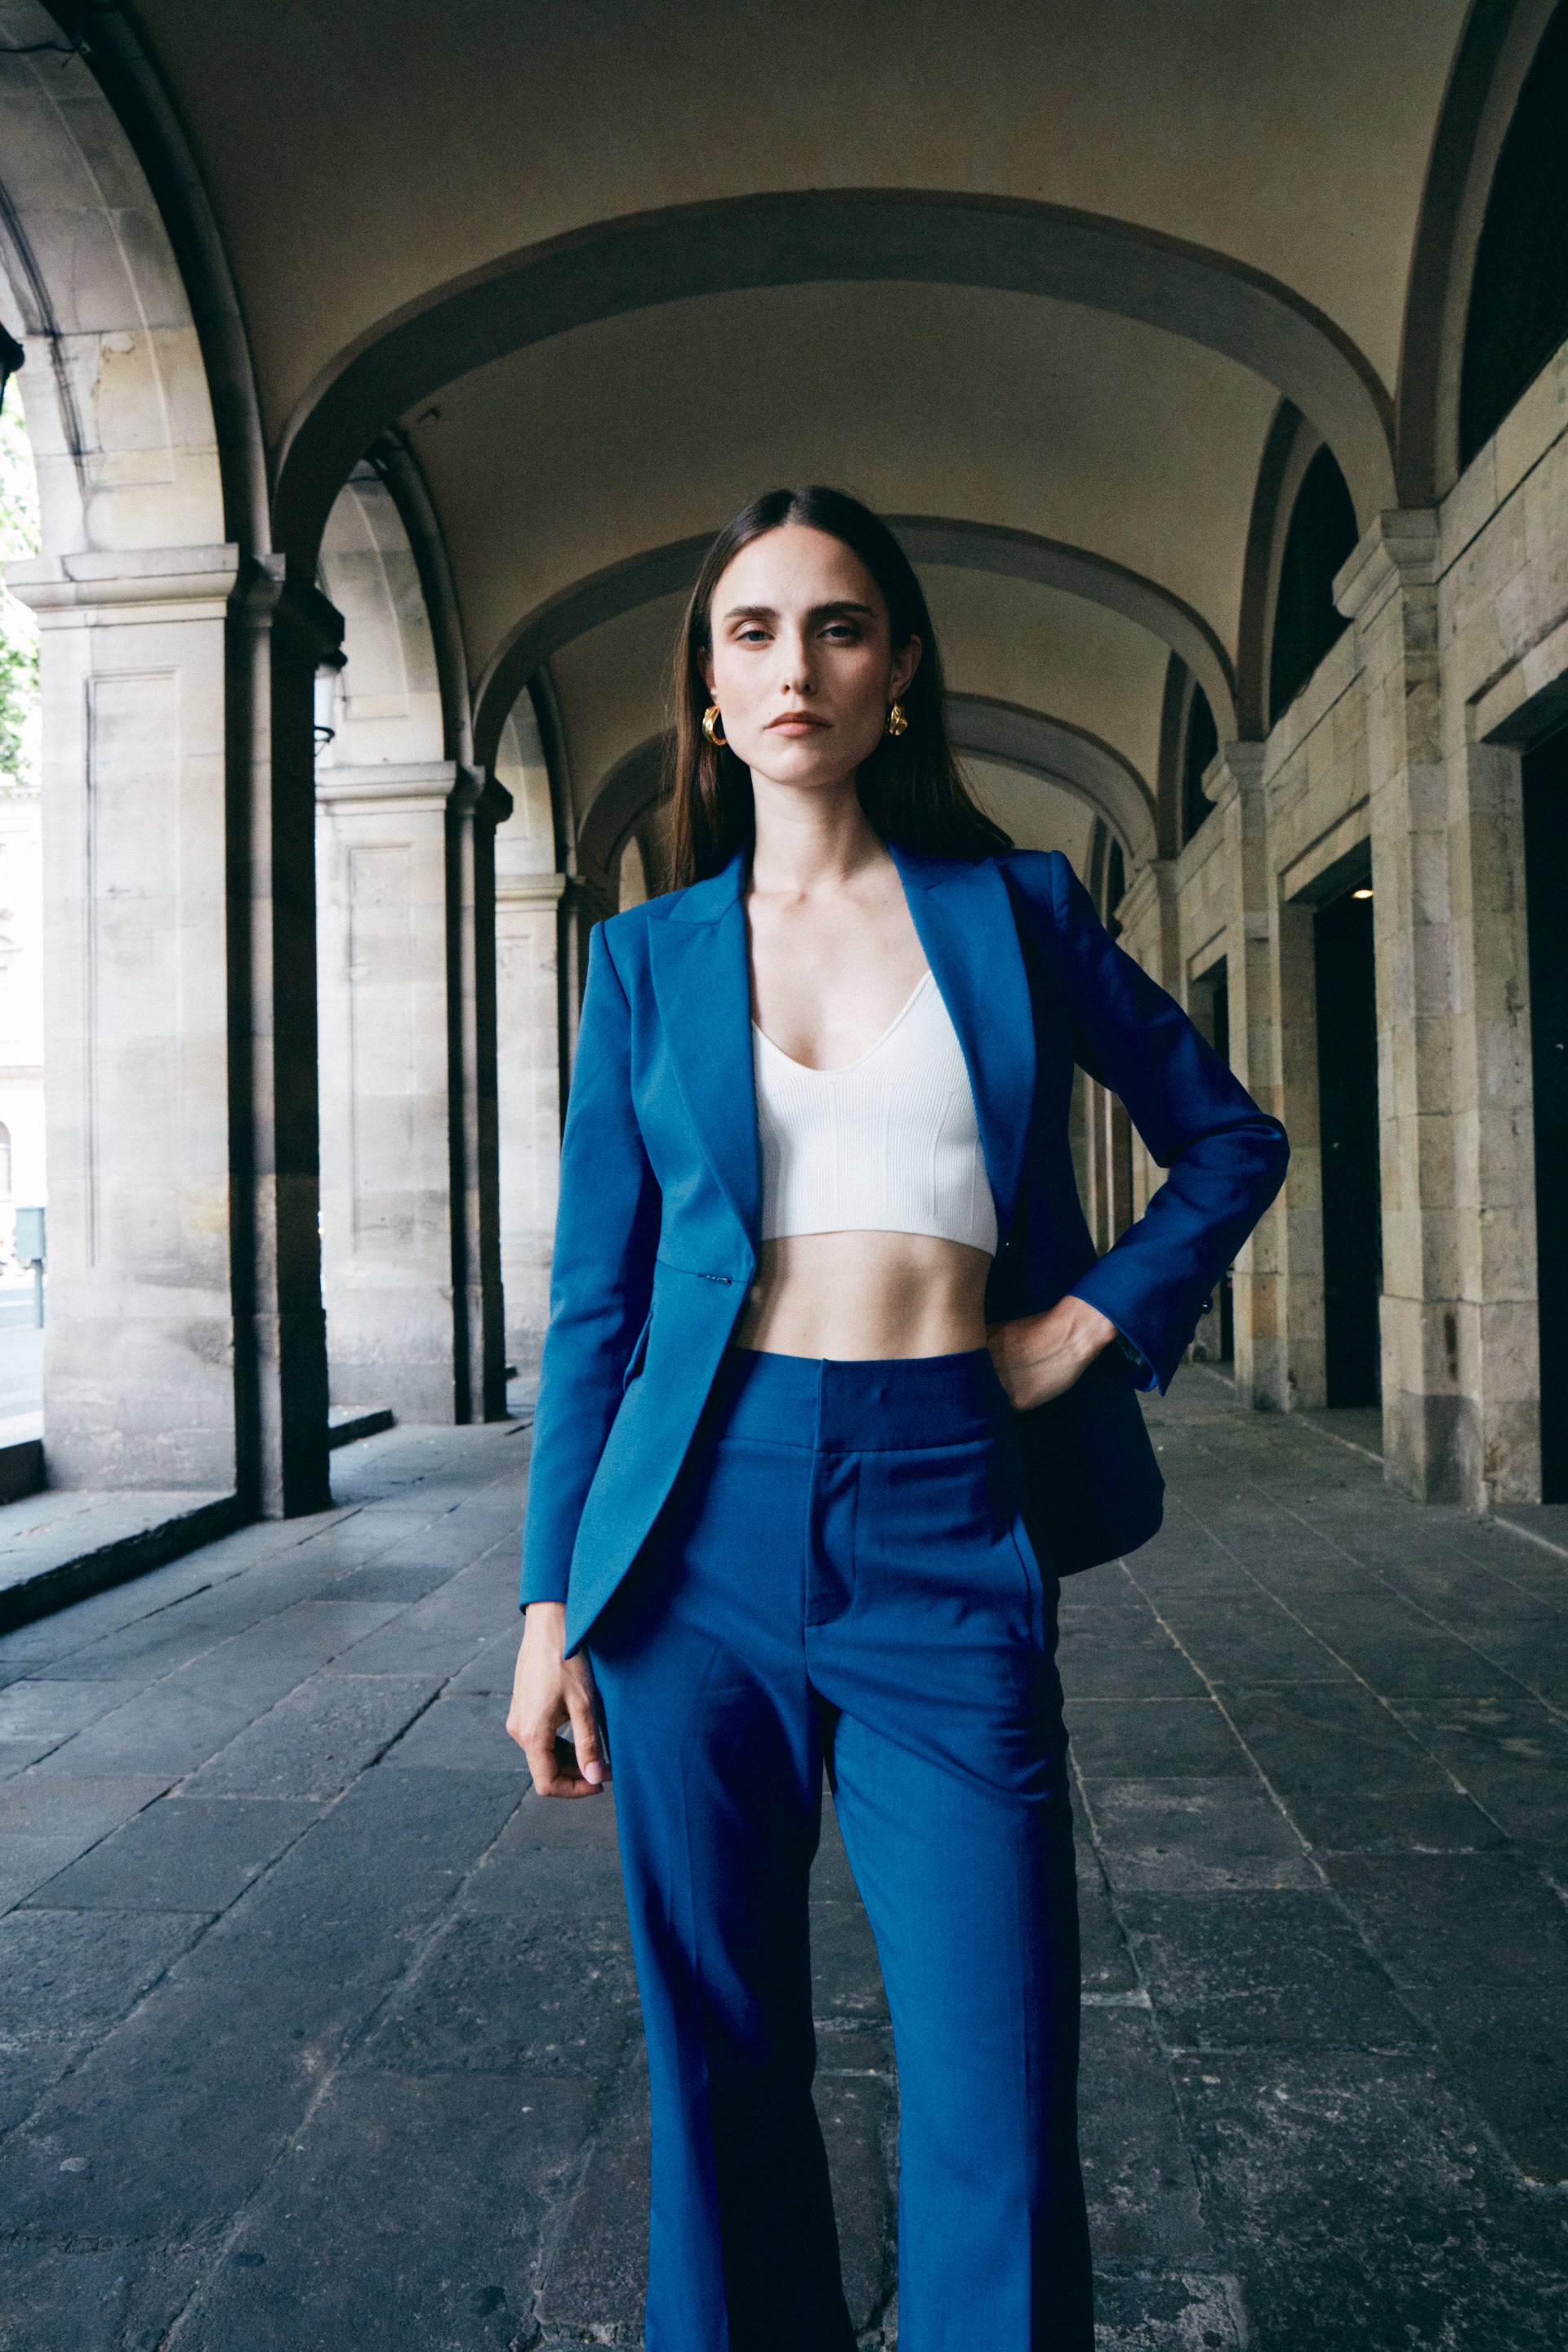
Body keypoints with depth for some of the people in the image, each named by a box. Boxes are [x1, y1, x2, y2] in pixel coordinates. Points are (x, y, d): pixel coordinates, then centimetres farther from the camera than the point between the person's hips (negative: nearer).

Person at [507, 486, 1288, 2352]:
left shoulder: (1016, 908, 7)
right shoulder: (650, 956, 8)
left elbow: (1231, 1142, 16)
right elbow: (593, 1298, 7)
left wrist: (1095, 1319, 1)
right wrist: (551, 1602, 3)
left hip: (945, 1533, -1)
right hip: (705, 1530, 1)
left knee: (997, 2111, 1)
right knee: (719, 2064, 13)